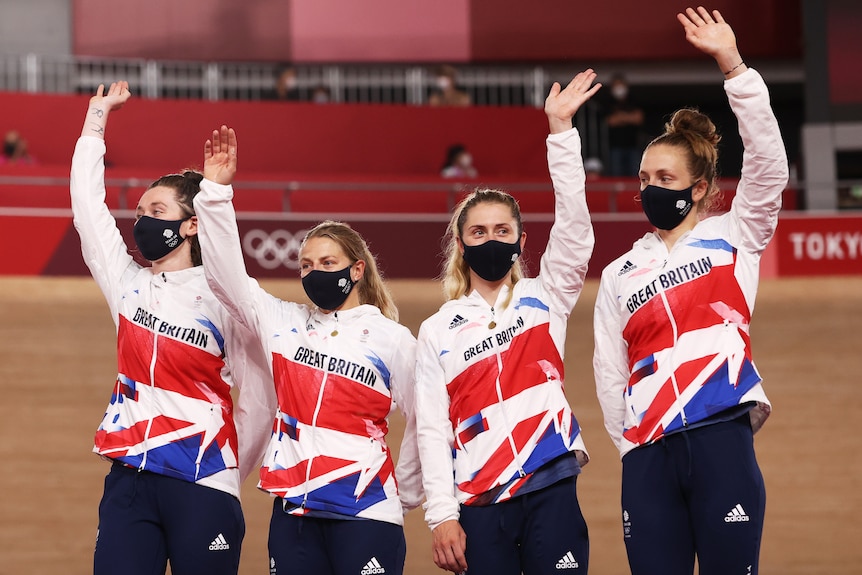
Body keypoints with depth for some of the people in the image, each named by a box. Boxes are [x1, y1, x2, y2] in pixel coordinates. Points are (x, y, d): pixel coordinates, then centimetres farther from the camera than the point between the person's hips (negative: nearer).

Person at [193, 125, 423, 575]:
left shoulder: (392, 339, 1)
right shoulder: (284, 324, 10)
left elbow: (425, 424, 4)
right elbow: (226, 274, 2)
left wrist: (405, 496, 8)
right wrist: (216, 191, -6)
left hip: (365, 516, -4)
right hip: (293, 513, 4)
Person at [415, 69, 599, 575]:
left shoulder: (545, 299, 10)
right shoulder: (439, 330, 11)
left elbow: (575, 225, -4)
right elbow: (432, 429, 5)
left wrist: (561, 129, -11)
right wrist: (442, 514, -5)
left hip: (551, 489, -1)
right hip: (479, 502, 1)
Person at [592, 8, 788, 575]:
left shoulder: (733, 239, 9)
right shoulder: (619, 275, 19)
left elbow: (768, 165, -6)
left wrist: (733, 65, -13)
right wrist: (635, 451, 9)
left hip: (722, 443, -3)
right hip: (649, 457, 3)